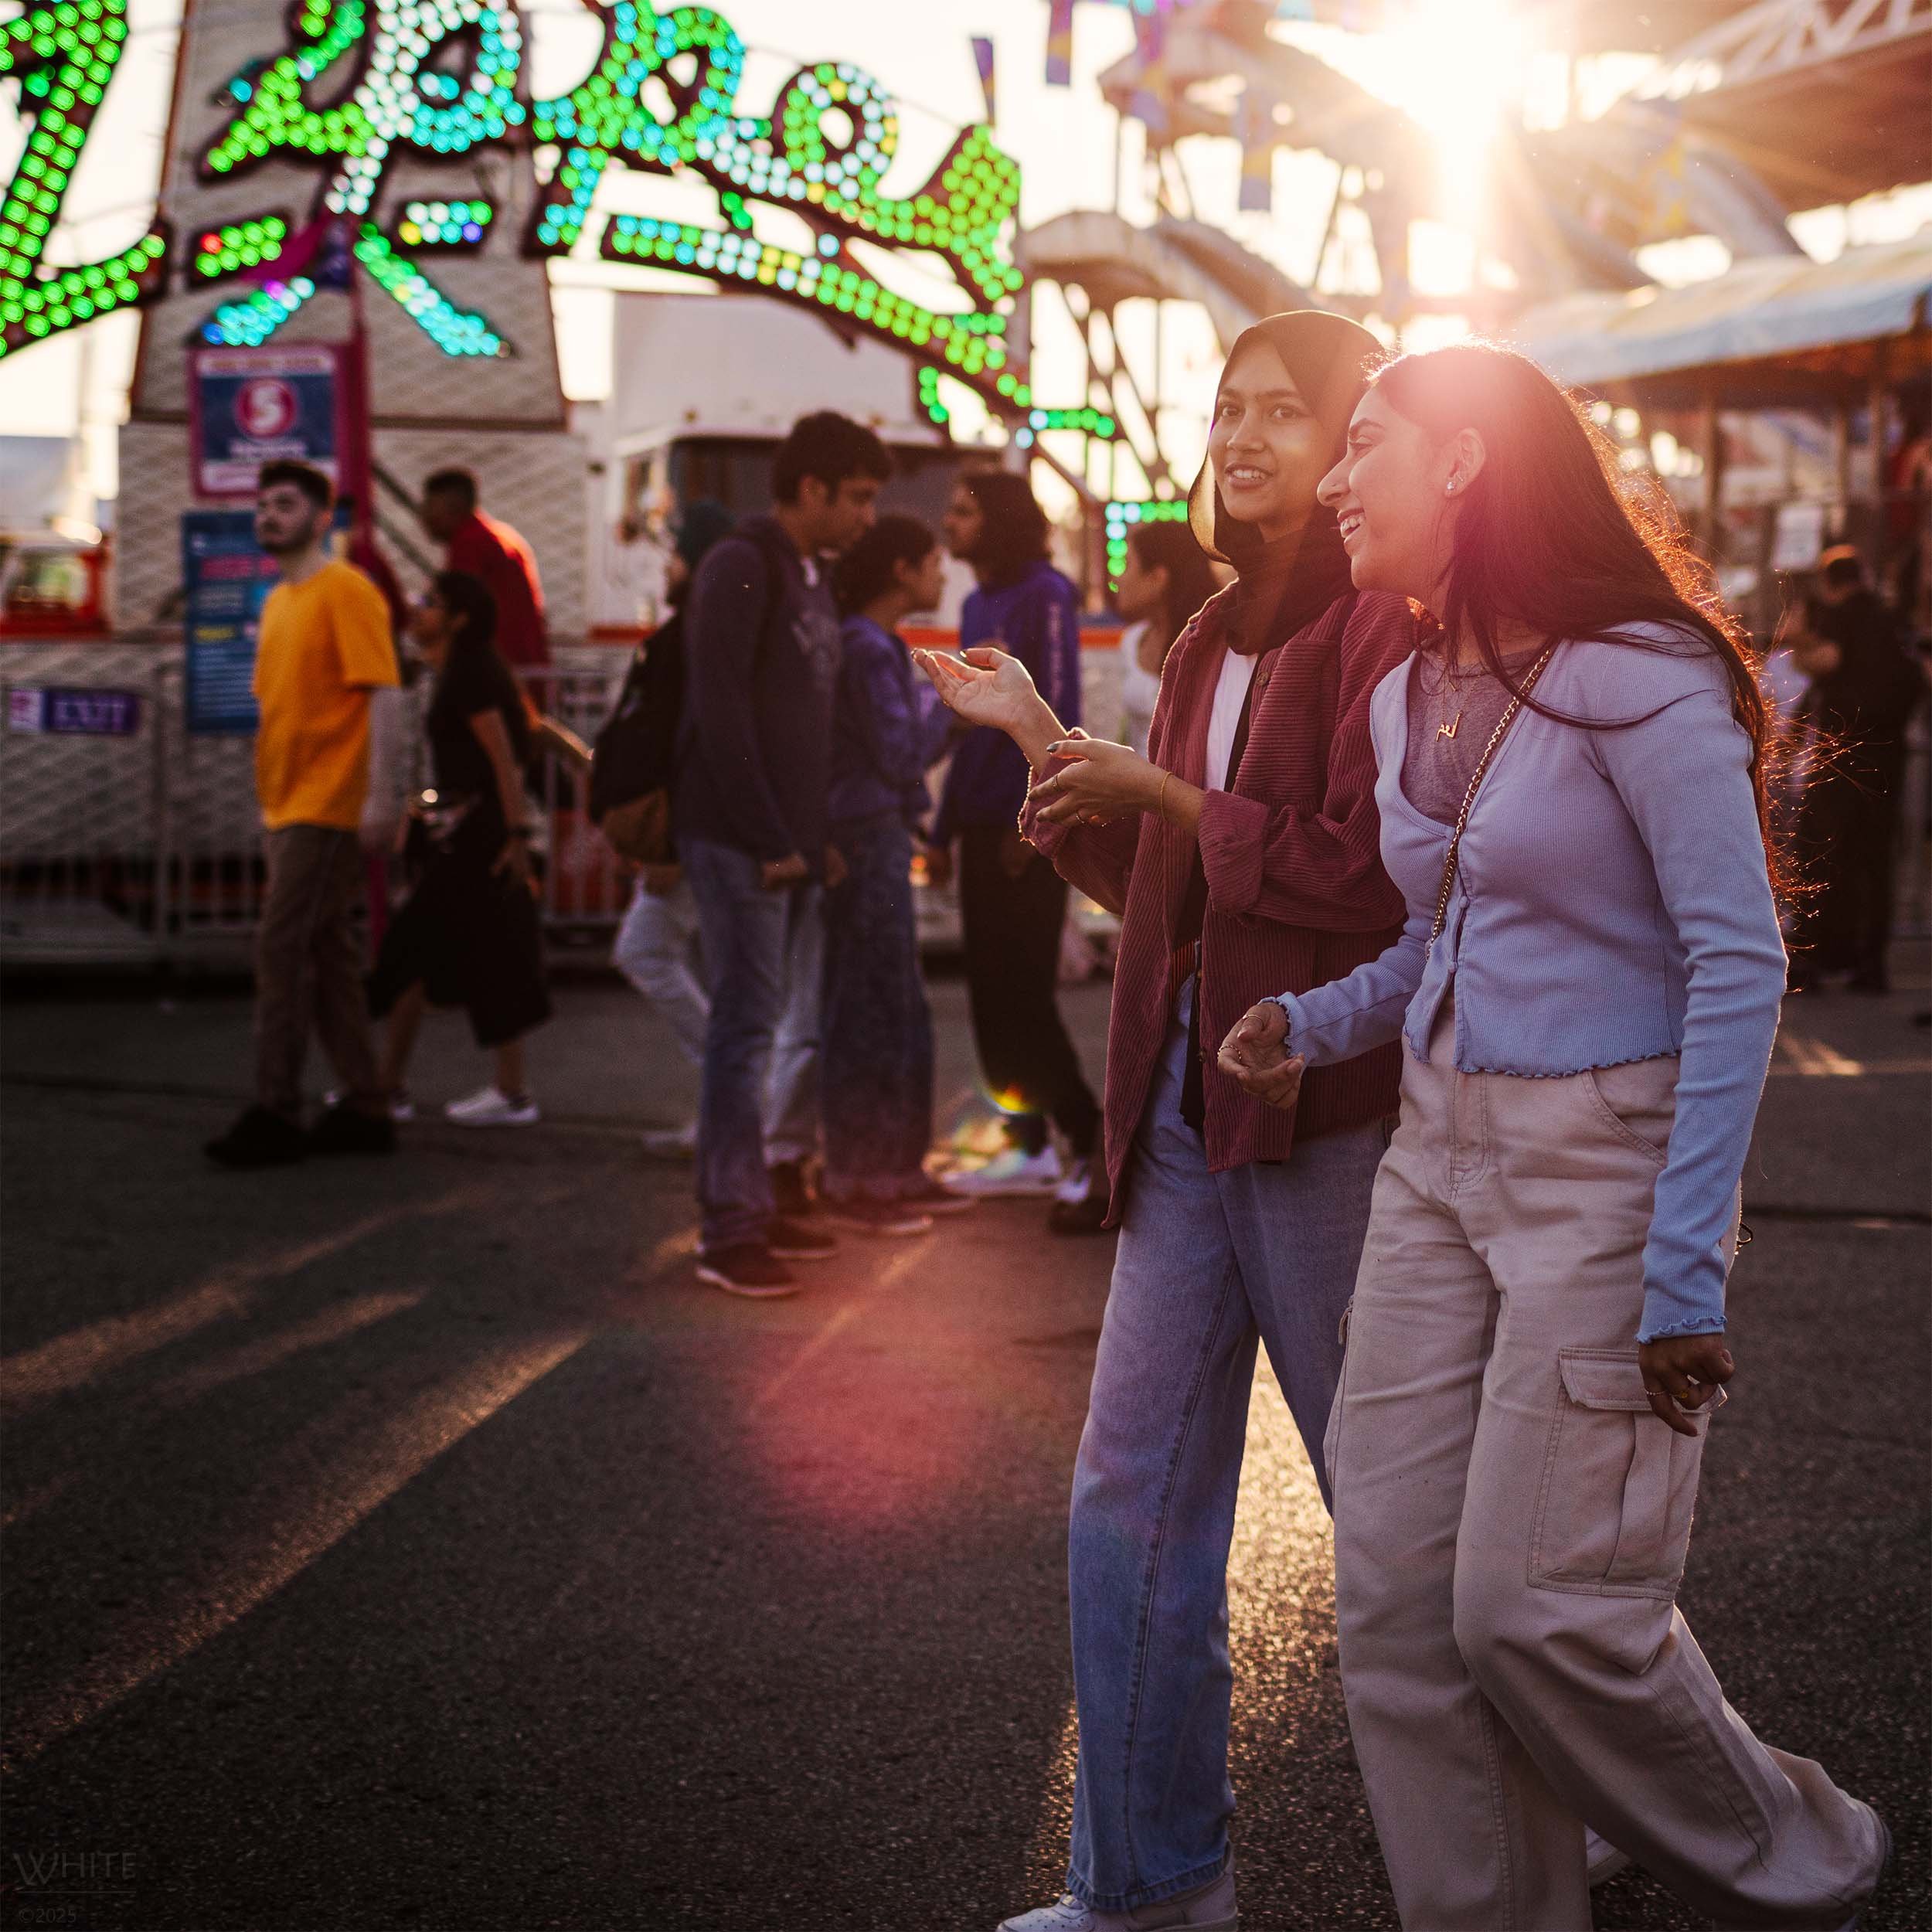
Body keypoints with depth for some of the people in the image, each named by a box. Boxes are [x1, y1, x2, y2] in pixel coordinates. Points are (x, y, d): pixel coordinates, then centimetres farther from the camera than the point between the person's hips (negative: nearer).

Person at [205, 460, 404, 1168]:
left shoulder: (345, 590, -9)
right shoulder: (278, 601, 17)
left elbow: (384, 694, -15)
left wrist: (380, 794, -22)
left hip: (327, 809, -9)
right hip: (287, 809, 9)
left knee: (280, 949, -10)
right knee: (329, 957, 10)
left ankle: (275, 1113, -6)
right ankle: (364, 1109, 16)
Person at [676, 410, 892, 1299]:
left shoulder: (812, 576, 17)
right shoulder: (740, 567, -11)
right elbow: (719, 712, -18)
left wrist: (816, 835, 12)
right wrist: (769, 841, -18)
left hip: (790, 844, 9)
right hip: (740, 843, -9)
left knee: (758, 1021, 12)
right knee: (745, 1022, -8)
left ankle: (755, 1205, 20)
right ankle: (727, 1231, -4)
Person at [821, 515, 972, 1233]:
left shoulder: (882, 647, 15)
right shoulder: (866, 650, -15)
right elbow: (899, 756, -19)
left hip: (883, 837, 10)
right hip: (865, 842, -10)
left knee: (898, 1011, 14)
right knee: (870, 1010, -4)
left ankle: (898, 1172, 22)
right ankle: (853, 1182, 3)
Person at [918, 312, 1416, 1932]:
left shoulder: (1386, 632, -10)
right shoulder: (1215, 642, 15)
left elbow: (1366, 874, -21)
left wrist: (1165, 793, -14)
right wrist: (1043, 744, 12)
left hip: (1328, 1114, -8)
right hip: (1188, 1112, 8)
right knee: (1132, 1506, 9)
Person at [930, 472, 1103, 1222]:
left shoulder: (1045, 594, -9)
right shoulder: (978, 604, 16)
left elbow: (1057, 711, -15)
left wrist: (1031, 820, -19)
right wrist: (943, 830, 18)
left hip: (1028, 825, -8)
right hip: (983, 822, 8)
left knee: (1023, 990, -8)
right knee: (991, 989, 8)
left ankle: (1093, 1141, 1)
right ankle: (1029, 1144, 15)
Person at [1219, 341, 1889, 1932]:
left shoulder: (1633, 678, -13)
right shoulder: (1408, 701, 11)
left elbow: (1740, 967, -16)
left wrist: (1684, 1264, -20)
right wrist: (1319, 1022, 1)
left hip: (1608, 1161, -7)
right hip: (1440, 1156, 7)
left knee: (1540, 1601, -7)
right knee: (1396, 1598, 2)